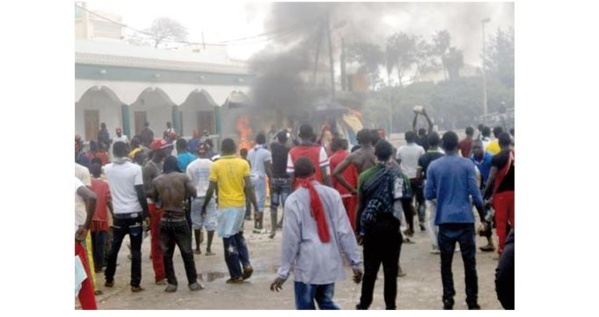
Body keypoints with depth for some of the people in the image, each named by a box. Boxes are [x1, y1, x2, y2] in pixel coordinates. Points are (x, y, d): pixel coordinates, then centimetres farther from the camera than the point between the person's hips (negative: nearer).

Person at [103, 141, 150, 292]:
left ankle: (109, 279, 30)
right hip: (134, 213, -4)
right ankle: (135, 284, 3)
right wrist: (146, 211, -4)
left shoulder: (107, 169, 0)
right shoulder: (135, 168, -12)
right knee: (135, 250, 3)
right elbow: (140, 193, -13)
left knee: (114, 248, 18)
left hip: (118, 214, 4)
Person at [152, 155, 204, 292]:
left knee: (167, 254, 10)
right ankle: (193, 282, 12)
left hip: (164, 220, 2)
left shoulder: (157, 180, 1)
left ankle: (171, 284, 11)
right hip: (180, 219, -2)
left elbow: (155, 199, 10)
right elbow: (193, 193, -7)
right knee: (187, 253, 8)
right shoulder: (183, 177, -6)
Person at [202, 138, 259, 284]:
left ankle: (236, 275, 7)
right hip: (240, 205, 3)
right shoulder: (243, 164, -2)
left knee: (229, 240, 4)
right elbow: (248, 187, -6)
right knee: (238, 235, 23)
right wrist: (255, 206, -1)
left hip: (225, 206, -3)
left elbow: (211, 189, -6)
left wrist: (204, 206, 7)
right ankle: (246, 264, 8)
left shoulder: (216, 165, -6)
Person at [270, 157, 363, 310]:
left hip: (307, 264, -4)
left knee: (305, 309, 10)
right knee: (326, 302, 25)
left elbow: (290, 238, -8)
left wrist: (283, 271, 0)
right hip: (330, 262, 4)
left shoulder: (293, 200, -9)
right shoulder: (332, 194, 0)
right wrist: (355, 261, 4)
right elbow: (345, 231, -1)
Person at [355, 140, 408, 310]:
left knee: (370, 268, 9)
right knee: (391, 269, 7)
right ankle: (390, 306, 11)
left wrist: (358, 230, 8)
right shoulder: (399, 175, -2)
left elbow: (360, 205, 0)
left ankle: (364, 305, 16)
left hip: (371, 226, 1)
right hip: (391, 226, -1)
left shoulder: (365, 176, -1)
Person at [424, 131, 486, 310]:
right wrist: (482, 215, 7)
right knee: (469, 261, 7)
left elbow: (428, 194, 2)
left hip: (445, 219, 1)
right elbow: (474, 192, -6)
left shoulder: (433, 166, 1)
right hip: (465, 218, -1)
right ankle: (472, 301, 11)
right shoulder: (467, 164, -4)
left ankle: (448, 300, 11)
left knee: (446, 262, 10)